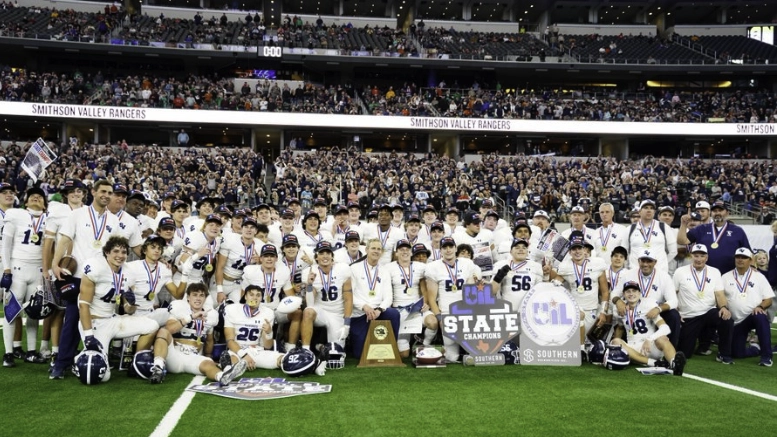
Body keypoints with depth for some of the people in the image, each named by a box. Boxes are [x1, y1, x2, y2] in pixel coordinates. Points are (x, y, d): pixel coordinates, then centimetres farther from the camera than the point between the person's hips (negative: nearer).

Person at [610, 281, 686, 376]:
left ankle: (674, 364, -66)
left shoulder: (647, 305, -7)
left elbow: (665, 328, -17)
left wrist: (649, 340, -32)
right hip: (633, 348, 3)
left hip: (652, 346, -3)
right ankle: (654, 363, -37)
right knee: (616, 342, -28)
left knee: (661, 338, -35)